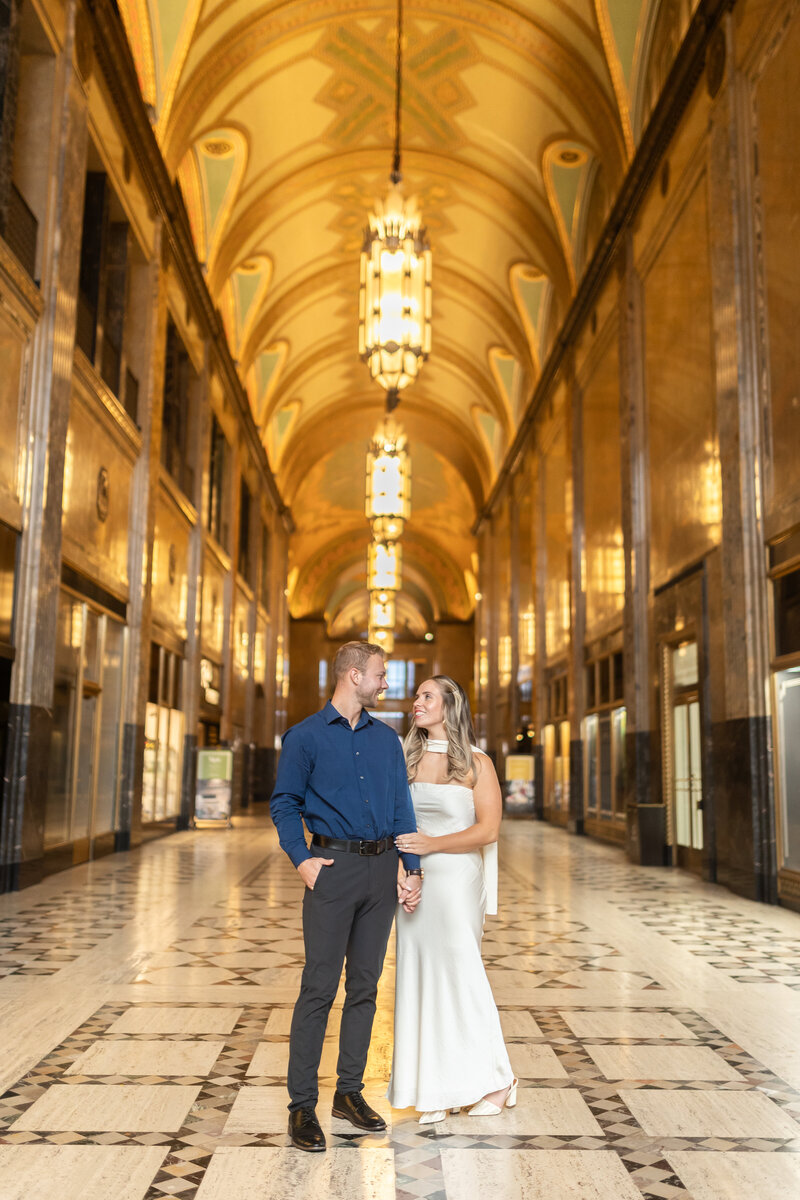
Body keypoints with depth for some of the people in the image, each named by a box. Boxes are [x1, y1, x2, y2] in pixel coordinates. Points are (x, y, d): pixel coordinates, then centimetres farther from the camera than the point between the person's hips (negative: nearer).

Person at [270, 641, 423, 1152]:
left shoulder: (387, 739, 12)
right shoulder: (306, 736, 0)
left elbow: (402, 807, 12)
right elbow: (284, 803, 0)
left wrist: (412, 869, 4)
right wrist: (302, 859, -11)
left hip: (381, 869, 5)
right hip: (334, 866, -5)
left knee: (366, 985, 11)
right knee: (320, 987, -4)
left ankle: (350, 1092, 23)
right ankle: (302, 1105, 6)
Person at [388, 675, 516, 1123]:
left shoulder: (476, 762, -5)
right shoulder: (407, 759, 9)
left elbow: (488, 829, -9)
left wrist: (432, 844, -15)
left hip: (457, 879, -5)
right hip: (414, 880, 5)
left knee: (459, 972, -2)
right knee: (420, 976, 6)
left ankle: (495, 1080, 17)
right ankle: (435, 1089, 18)